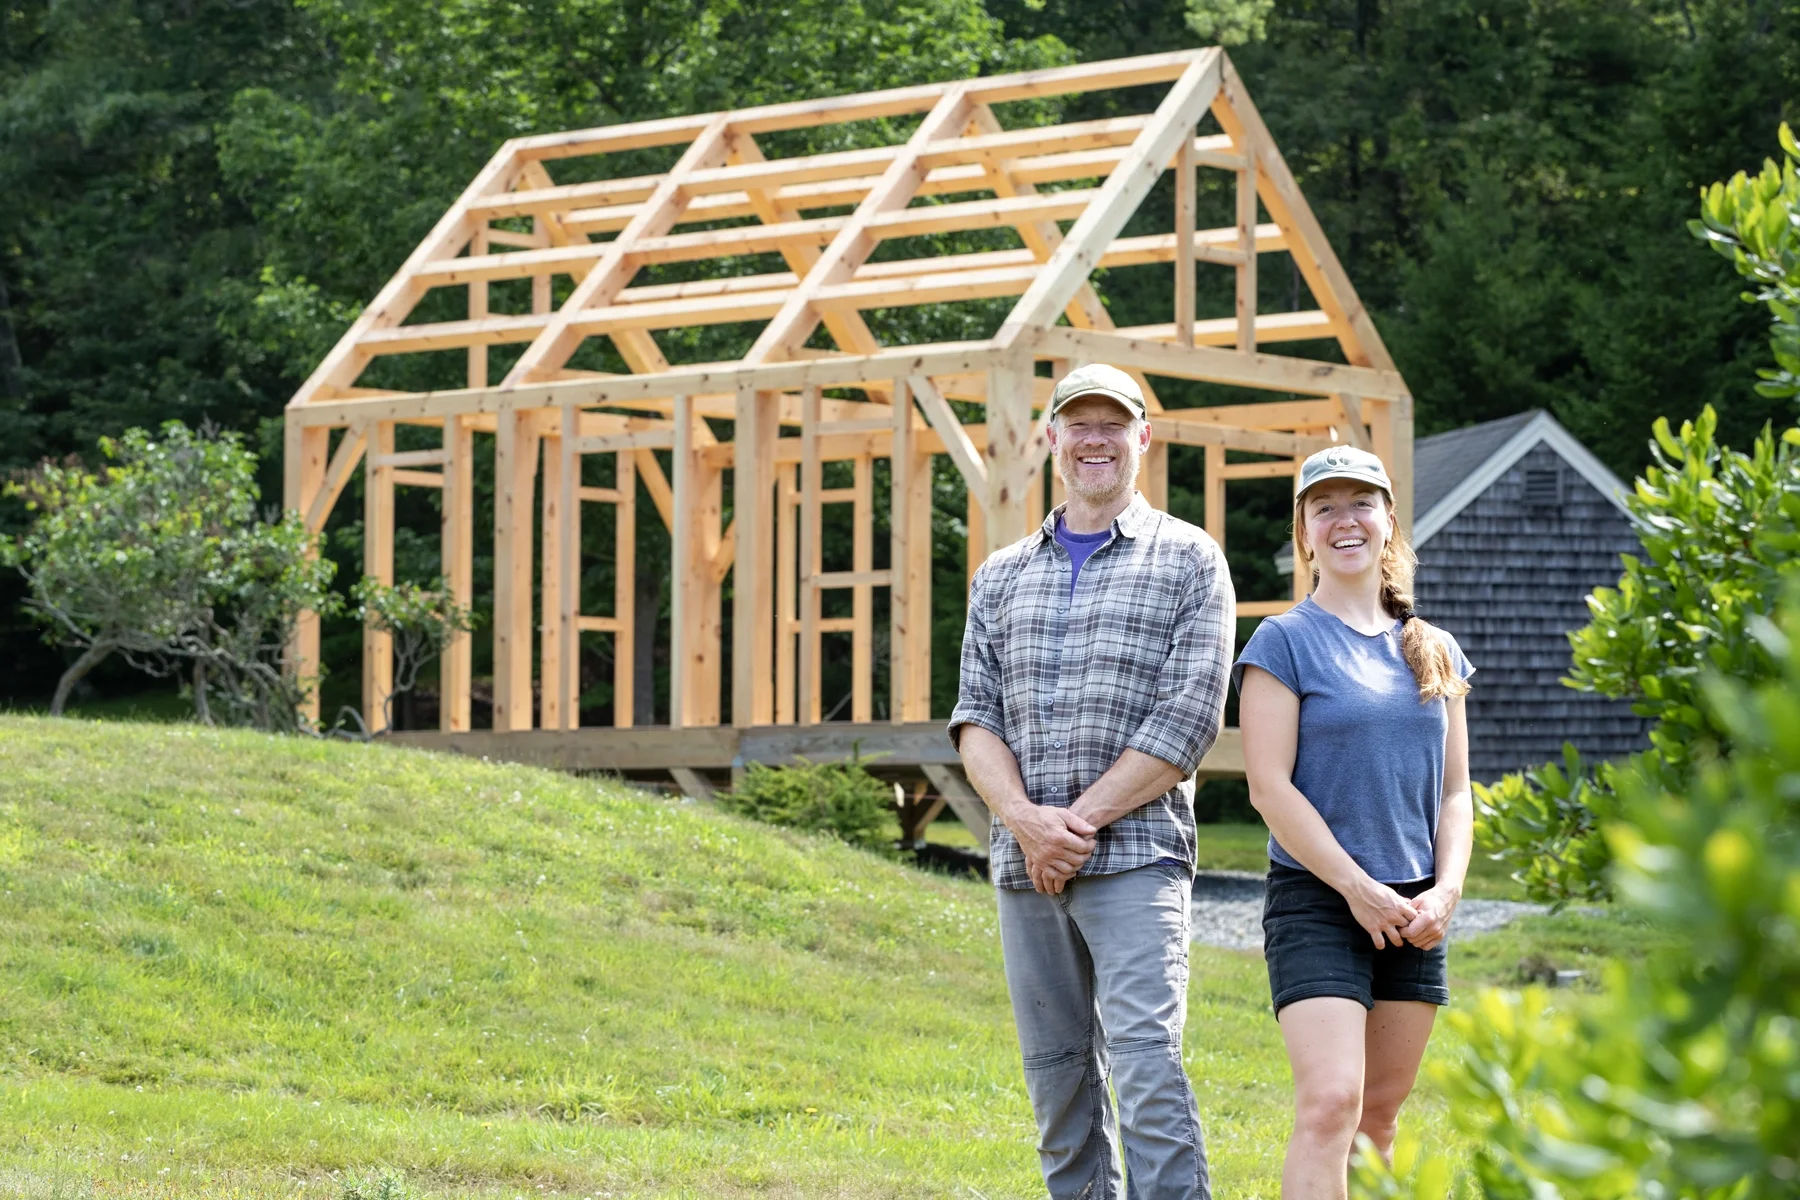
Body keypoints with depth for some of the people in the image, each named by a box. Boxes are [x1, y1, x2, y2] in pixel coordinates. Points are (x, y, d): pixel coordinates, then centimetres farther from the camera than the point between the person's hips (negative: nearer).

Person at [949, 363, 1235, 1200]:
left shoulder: (1188, 561, 3)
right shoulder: (1002, 577, 16)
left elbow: (1190, 720, -6)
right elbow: (976, 718, 9)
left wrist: (1082, 820, -11)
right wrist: (1025, 820, -10)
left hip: (1135, 852, -5)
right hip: (1025, 867, 5)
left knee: (1146, 1062, -17)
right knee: (1057, 1073, 6)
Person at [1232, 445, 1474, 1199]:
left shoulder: (1436, 651, 14)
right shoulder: (1285, 642, -3)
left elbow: (1455, 789, 15)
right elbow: (1270, 787, -9)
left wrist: (1446, 890, -3)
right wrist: (1359, 889, -13)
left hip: (1413, 916, 6)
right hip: (1317, 902, -6)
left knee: (1381, 1113, 10)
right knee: (1329, 1103, -18)